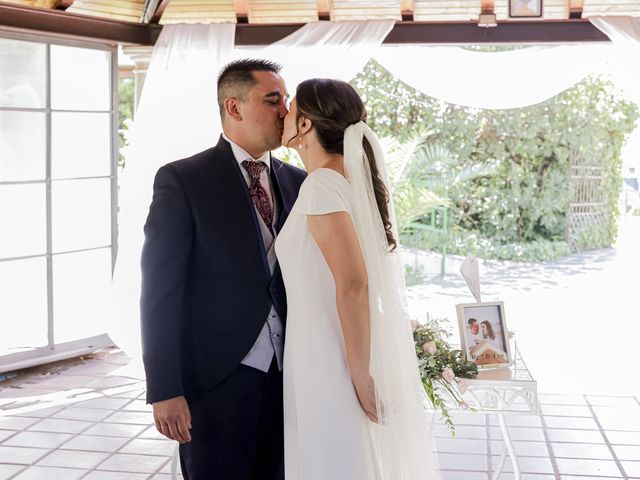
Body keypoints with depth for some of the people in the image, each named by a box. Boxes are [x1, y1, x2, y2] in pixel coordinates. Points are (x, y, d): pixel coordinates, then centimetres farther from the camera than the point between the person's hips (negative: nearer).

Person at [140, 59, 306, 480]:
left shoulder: (299, 183, 9)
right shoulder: (182, 180, -6)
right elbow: (160, 291, -9)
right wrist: (164, 390, -13)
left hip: (289, 377, 5)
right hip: (216, 379, -4)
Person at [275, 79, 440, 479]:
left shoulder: (323, 183, -16)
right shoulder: (358, 180, 10)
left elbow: (353, 284, -24)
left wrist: (360, 376, -19)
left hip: (334, 364, -8)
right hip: (376, 353, 8)